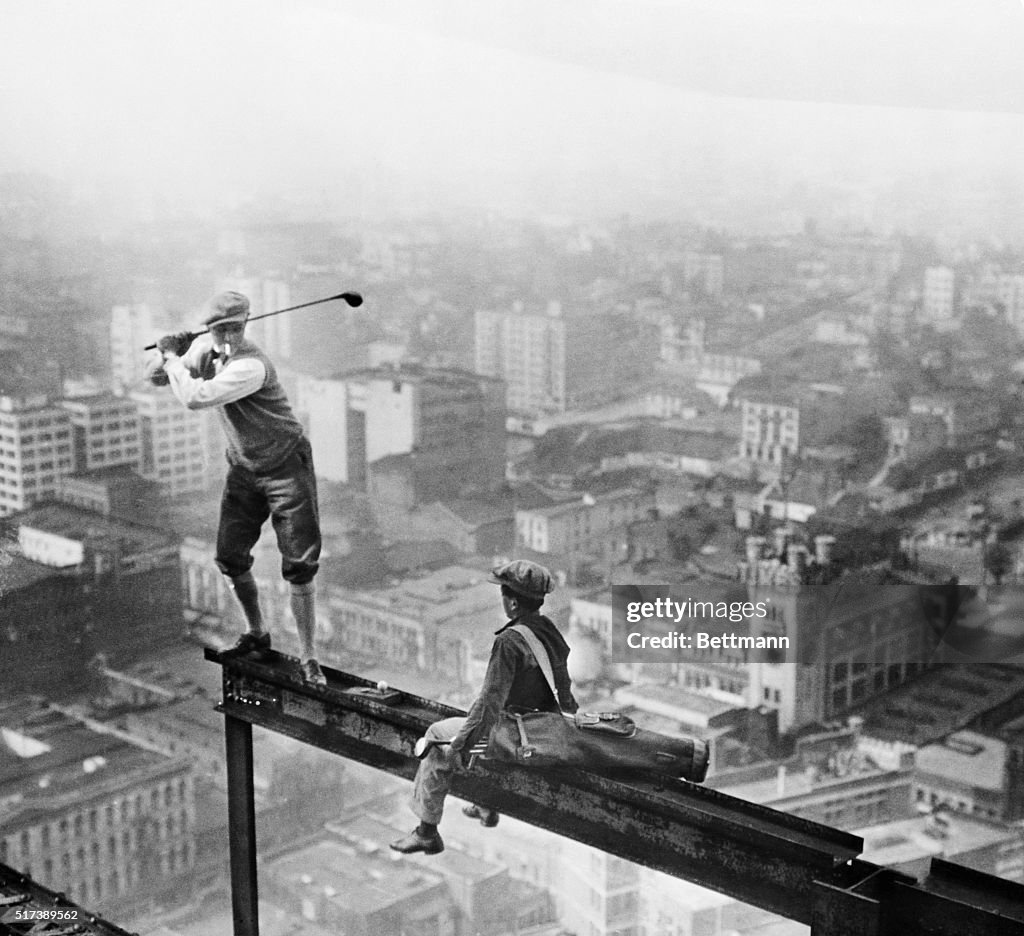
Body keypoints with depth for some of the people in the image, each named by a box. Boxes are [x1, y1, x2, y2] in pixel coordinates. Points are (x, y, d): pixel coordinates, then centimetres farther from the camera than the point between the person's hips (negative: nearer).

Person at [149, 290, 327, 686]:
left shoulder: (251, 366, -28)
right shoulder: (205, 348, -2)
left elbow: (194, 398, -36)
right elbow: (156, 377, 9)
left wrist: (173, 358, -19)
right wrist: (170, 354, -13)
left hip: (286, 467, -7)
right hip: (243, 470, 7)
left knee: (299, 567, -9)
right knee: (230, 559, 7)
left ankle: (308, 659, -2)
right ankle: (256, 635, 29)